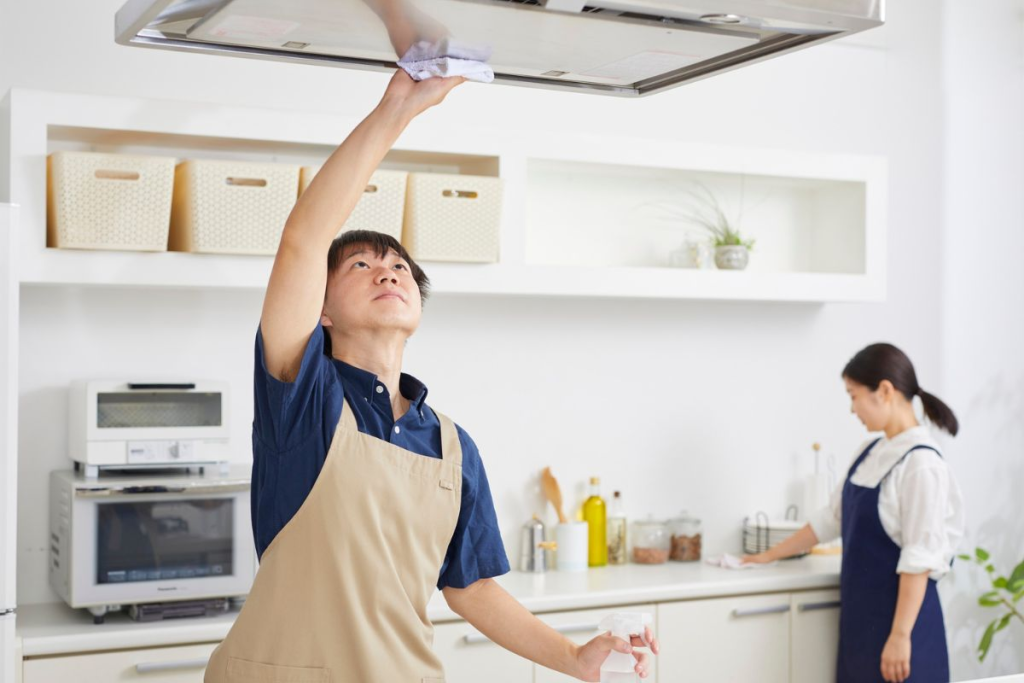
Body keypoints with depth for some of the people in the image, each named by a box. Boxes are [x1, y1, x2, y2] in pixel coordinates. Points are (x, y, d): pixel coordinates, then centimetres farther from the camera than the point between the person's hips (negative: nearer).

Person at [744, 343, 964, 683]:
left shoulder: (921, 463, -17)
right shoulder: (870, 452, 8)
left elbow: (920, 559, -19)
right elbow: (832, 518, 17)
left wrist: (900, 636, -20)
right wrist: (770, 555, 20)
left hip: (900, 613, -8)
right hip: (861, 610, 8)